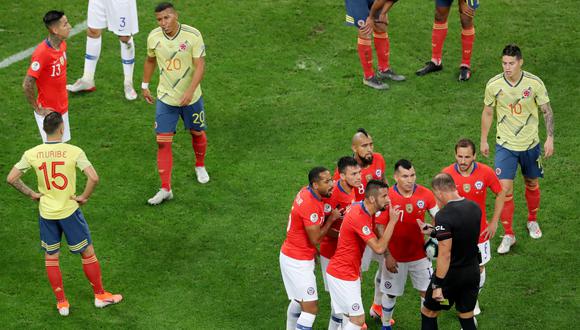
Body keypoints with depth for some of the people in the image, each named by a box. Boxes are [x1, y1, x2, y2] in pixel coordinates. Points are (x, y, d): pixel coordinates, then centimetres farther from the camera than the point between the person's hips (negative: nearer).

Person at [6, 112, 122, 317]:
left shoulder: (31, 154, -8)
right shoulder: (74, 152, -15)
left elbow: (11, 178, -7)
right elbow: (94, 178, -24)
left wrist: (31, 194, 4)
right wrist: (84, 197, -8)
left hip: (46, 213, 2)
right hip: (69, 211, -2)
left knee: (50, 258, 16)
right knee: (88, 253, 14)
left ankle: (61, 303, 21)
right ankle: (100, 295, 26)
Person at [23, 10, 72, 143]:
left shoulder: (62, 45, -1)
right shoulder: (42, 53, -26)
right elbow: (27, 85, -24)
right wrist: (38, 109, -15)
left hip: (62, 109, 7)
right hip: (48, 112, -7)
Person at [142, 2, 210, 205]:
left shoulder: (192, 35, -18)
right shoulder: (153, 37, -8)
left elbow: (200, 65, -20)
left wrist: (190, 91, -30)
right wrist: (145, 85, 16)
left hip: (191, 97, -1)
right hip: (165, 98, 1)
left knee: (197, 133, 18)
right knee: (163, 142, -6)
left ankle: (200, 166, 49)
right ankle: (165, 189, -1)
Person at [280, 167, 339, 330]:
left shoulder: (307, 192, 0)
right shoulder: (310, 205, -29)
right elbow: (315, 238, -21)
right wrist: (331, 219, -10)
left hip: (292, 256, 10)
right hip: (298, 262, -10)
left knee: (298, 301, 25)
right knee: (311, 309, -9)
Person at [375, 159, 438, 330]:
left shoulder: (425, 194, -10)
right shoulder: (387, 197, -17)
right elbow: (380, 228, -13)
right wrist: (387, 255, -16)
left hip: (419, 255, 2)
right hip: (395, 257, -2)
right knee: (390, 294, 13)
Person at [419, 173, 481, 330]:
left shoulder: (444, 216, -24)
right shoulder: (475, 207, -1)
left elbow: (445, 254, -25)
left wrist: (438, 285, -20)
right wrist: (434, 231, 22)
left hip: (451, 275, -6)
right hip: (473, 272, 6)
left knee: (428, 312, 12)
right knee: (467, 316, 16)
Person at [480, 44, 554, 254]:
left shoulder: (534, 83, -14)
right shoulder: (493, 85, -12)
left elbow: (547, 111, -3)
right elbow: (487, 113, 3)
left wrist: (550, 138, -10)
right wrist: (483, 140, 7)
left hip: (530, 144, 1)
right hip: (505, 145, -1)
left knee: (532, 184, 16)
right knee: (504, 188, -9)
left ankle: (532, 221, 42)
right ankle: (508, 235, 3)